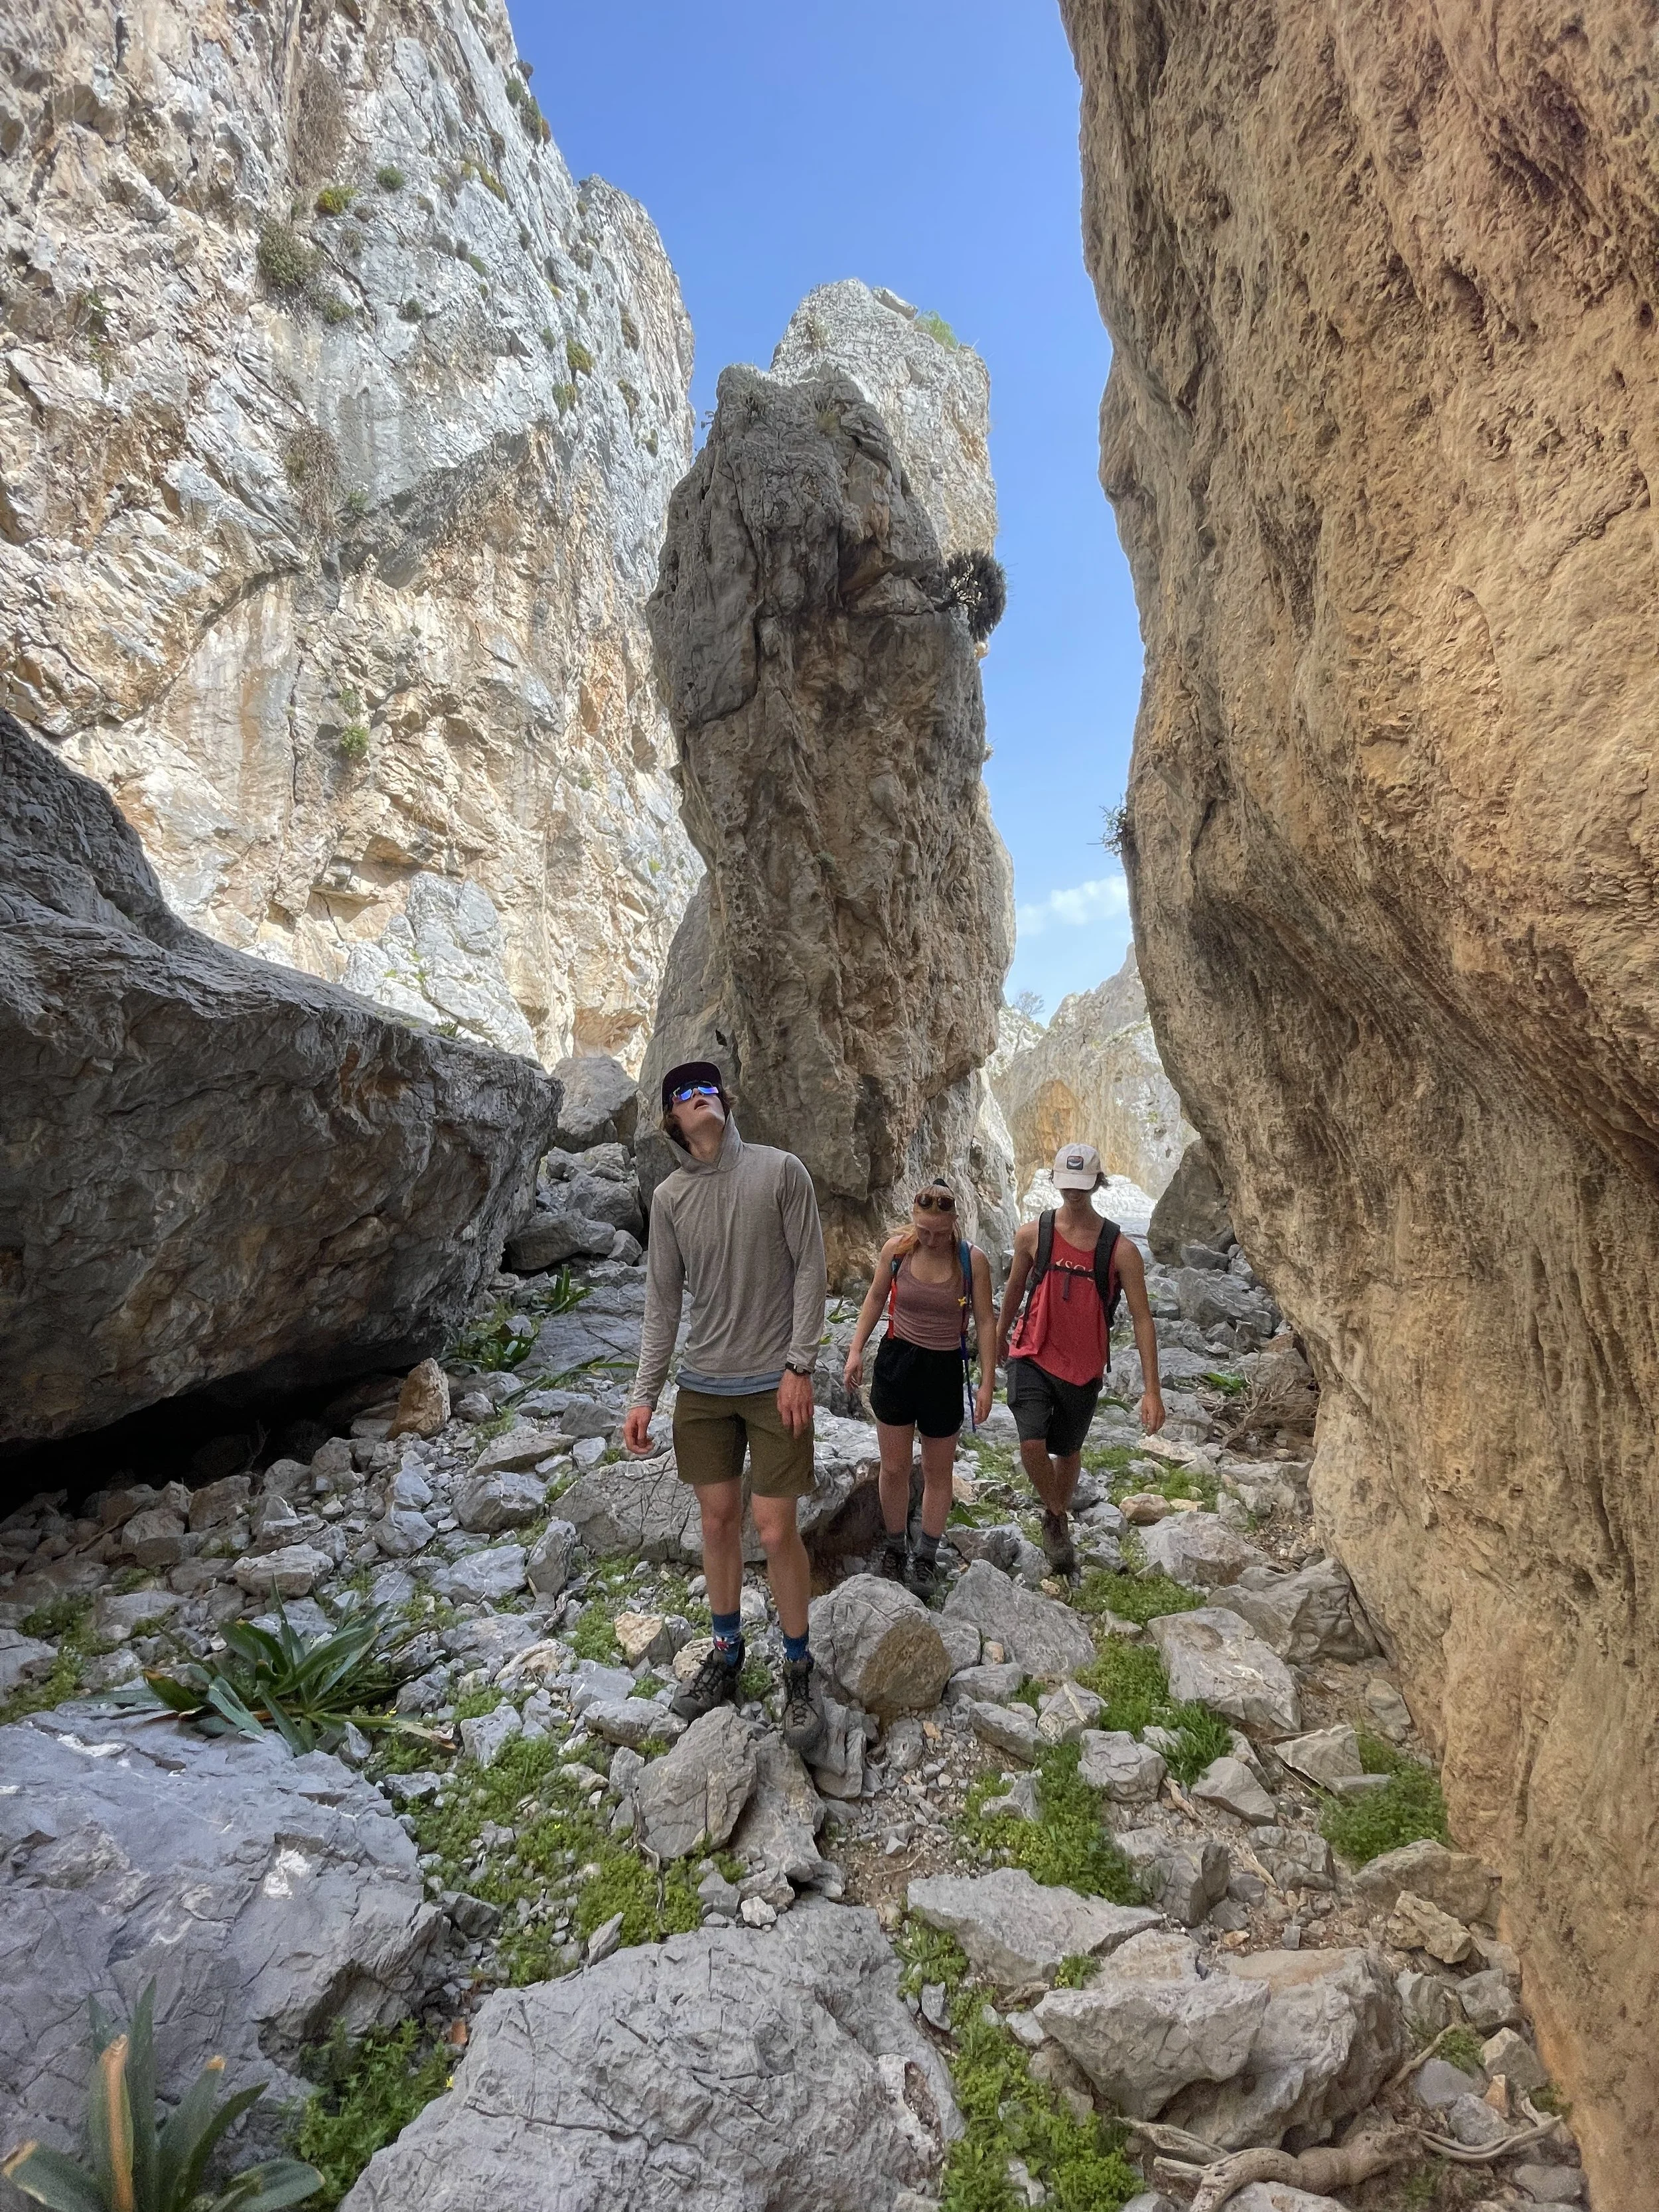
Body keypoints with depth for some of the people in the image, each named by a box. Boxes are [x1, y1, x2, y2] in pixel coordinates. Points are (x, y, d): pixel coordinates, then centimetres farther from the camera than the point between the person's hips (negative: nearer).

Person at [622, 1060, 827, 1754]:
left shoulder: (781, 1171, -7)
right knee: (717, 1520, 13)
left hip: (774, 1384, -3)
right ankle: (726, 1653, 34)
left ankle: (798, 1669, 21)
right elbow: (662, 1301, 5)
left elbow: (810, 1271, -7)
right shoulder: (669, 1197, 2)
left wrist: (799, 1365, -12)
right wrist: (644, 1397, 1)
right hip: (702, 1385, 3)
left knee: (775, 1529, 0)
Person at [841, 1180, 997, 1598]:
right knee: (894, 1467, 10)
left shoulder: (972, 1260, -13)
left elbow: (985, 1321, -5)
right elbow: (876, 1298, 7)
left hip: (944, 1370, -1)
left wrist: (987, 1382, -7)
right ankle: (893, 1548, 31)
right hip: (896, 1362, 1)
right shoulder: (896, 1249, -9)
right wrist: (856, 1349, 2)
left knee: (937, 1472, 11)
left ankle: (926, 1558, 29)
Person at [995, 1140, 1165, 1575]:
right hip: (1032, 1357, 0)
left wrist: (1152, 1390, -15)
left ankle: (1058, 1516, 46)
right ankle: (1056, 1517, 12)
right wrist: (1000, 1336, 23)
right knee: (1032, 1444, -17)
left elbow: (1142, 1318, -11)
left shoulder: (1119, 1249, -12)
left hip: (1084, 1368, 0)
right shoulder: (1032, 1234, -8)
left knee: (1068, 1452, 17)